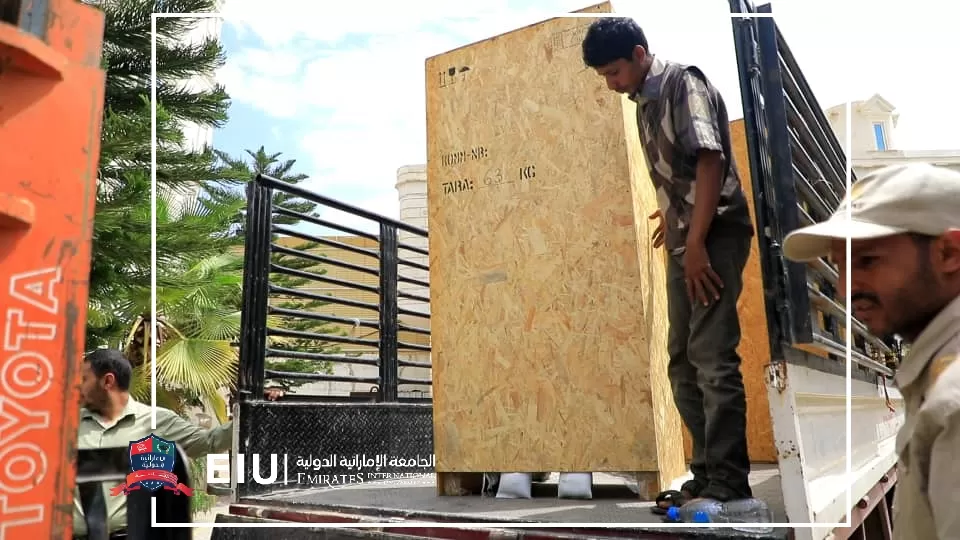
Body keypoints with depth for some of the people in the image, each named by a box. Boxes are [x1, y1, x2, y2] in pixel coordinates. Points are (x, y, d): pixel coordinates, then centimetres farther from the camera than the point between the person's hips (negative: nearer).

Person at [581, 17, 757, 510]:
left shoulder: (684, 82, -8)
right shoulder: (645, 100, 16)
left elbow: (711, 159, -18)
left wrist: (697, 242, -22)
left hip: (715, 235, -9)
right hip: (685, 240, 9)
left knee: (712, 357, -12)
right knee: (683, 360, 8)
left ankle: (728, 484, -6)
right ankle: (707, 474, 15)